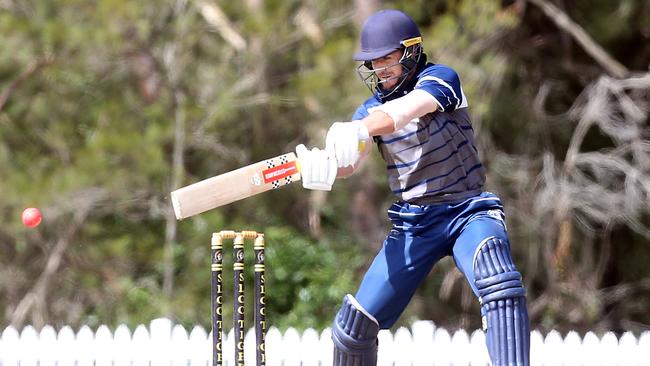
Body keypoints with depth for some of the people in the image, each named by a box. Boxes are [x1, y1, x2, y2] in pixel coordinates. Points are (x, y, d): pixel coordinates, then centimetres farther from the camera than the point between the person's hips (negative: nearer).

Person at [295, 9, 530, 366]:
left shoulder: (440, 79, -8)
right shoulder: (370, 110, 5)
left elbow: (406, 110, -31)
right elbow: (347, 163, -13)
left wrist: (359, 132, -51)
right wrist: (321, 165, -38)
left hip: (468, 211, -5)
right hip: (412, 223, 5)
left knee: (499, 285, -33)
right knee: (355, 322, 2)